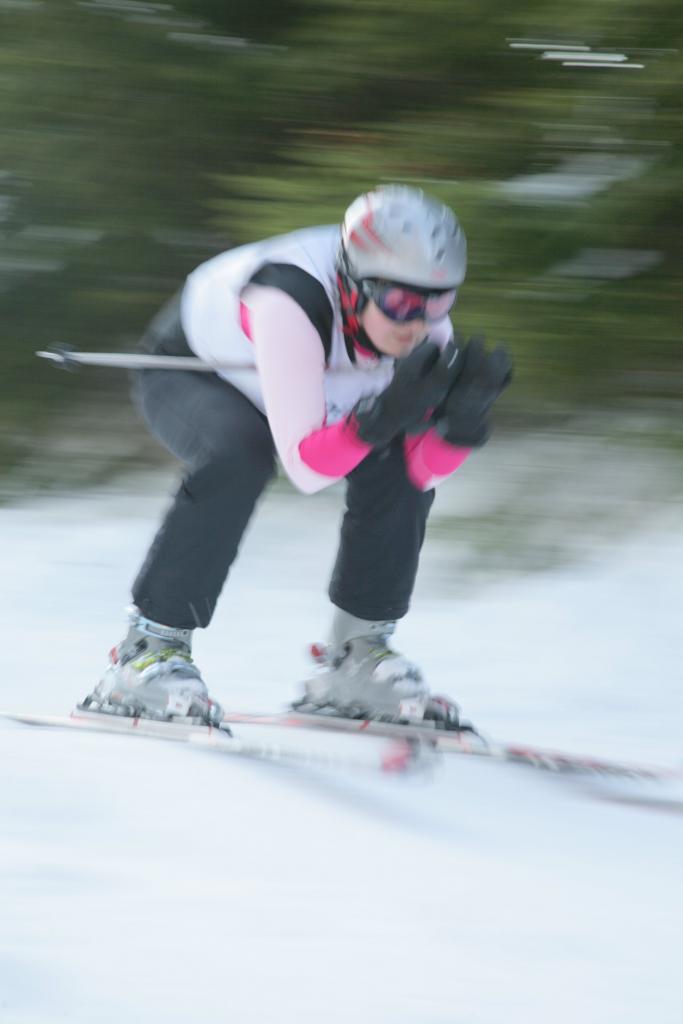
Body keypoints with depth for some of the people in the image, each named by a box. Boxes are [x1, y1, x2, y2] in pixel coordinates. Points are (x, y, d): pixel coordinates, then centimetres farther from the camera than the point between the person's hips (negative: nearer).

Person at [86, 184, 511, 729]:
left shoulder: (420, 319, -25)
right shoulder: (294, 302, -43)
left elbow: (424, 472, -21)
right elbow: (306, 467, -43)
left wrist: (464, 412, -40)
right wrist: (389, 411, -56)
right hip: (189, 373, -6)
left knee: (400, 464, -16)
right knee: (239, 451, -35)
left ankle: (357, 651, -2)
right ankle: (150, 651, -25)